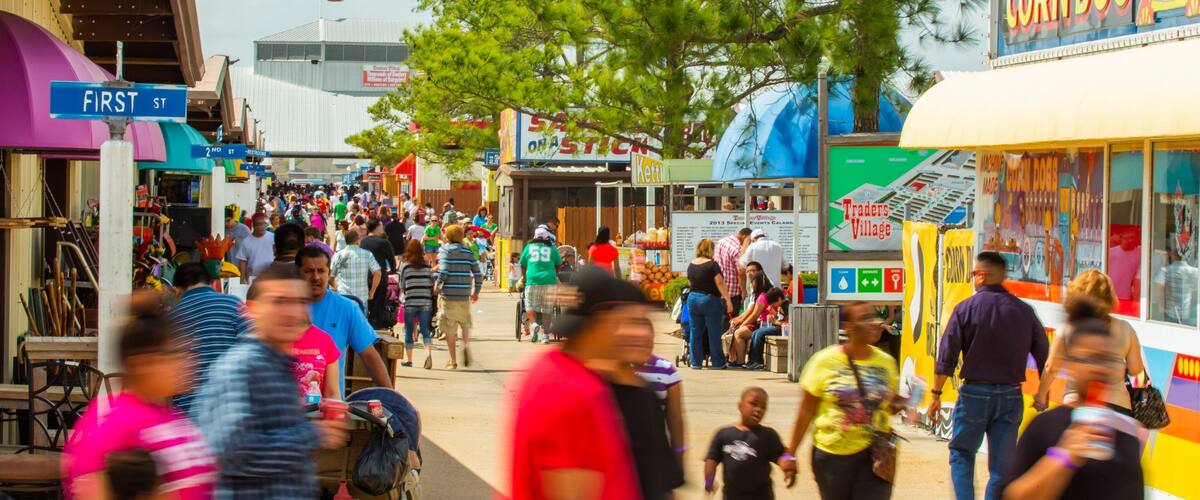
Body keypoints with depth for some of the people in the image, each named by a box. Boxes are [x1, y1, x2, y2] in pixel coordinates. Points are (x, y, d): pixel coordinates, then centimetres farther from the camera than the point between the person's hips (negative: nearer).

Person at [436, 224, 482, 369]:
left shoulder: (445, 249, -3)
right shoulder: (468, 252, 9)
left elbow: (444, 271, -16)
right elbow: (477, 273, 6)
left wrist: (437, 285, -2)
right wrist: (476, 291, 17)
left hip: (448, 294, -4)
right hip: (464, 296, 4)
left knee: (449, 329, 4)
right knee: (465, 324, 20)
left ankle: (453, 361, 6)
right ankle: (466, 344, -8)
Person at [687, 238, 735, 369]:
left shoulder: (691, 265, 6)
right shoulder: (712, 264, -12)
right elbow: (720, 283, -16)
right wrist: (728, 300, -14)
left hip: (692, 299, 5)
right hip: (710, 300, -5)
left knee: (695, 332, 9)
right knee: (714, 333, 2)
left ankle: (695, 362, 11)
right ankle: (717, 363, 7)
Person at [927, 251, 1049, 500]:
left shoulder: (966, 308, -6)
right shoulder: (1024, 311, 2)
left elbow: (946, 357, -8)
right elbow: (1044, 358, 5)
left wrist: (936, 395, -1)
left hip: (975, 392, -2)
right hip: (1011, 395, 2)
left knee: (961, 453, 14)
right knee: (1003, 465, 7)